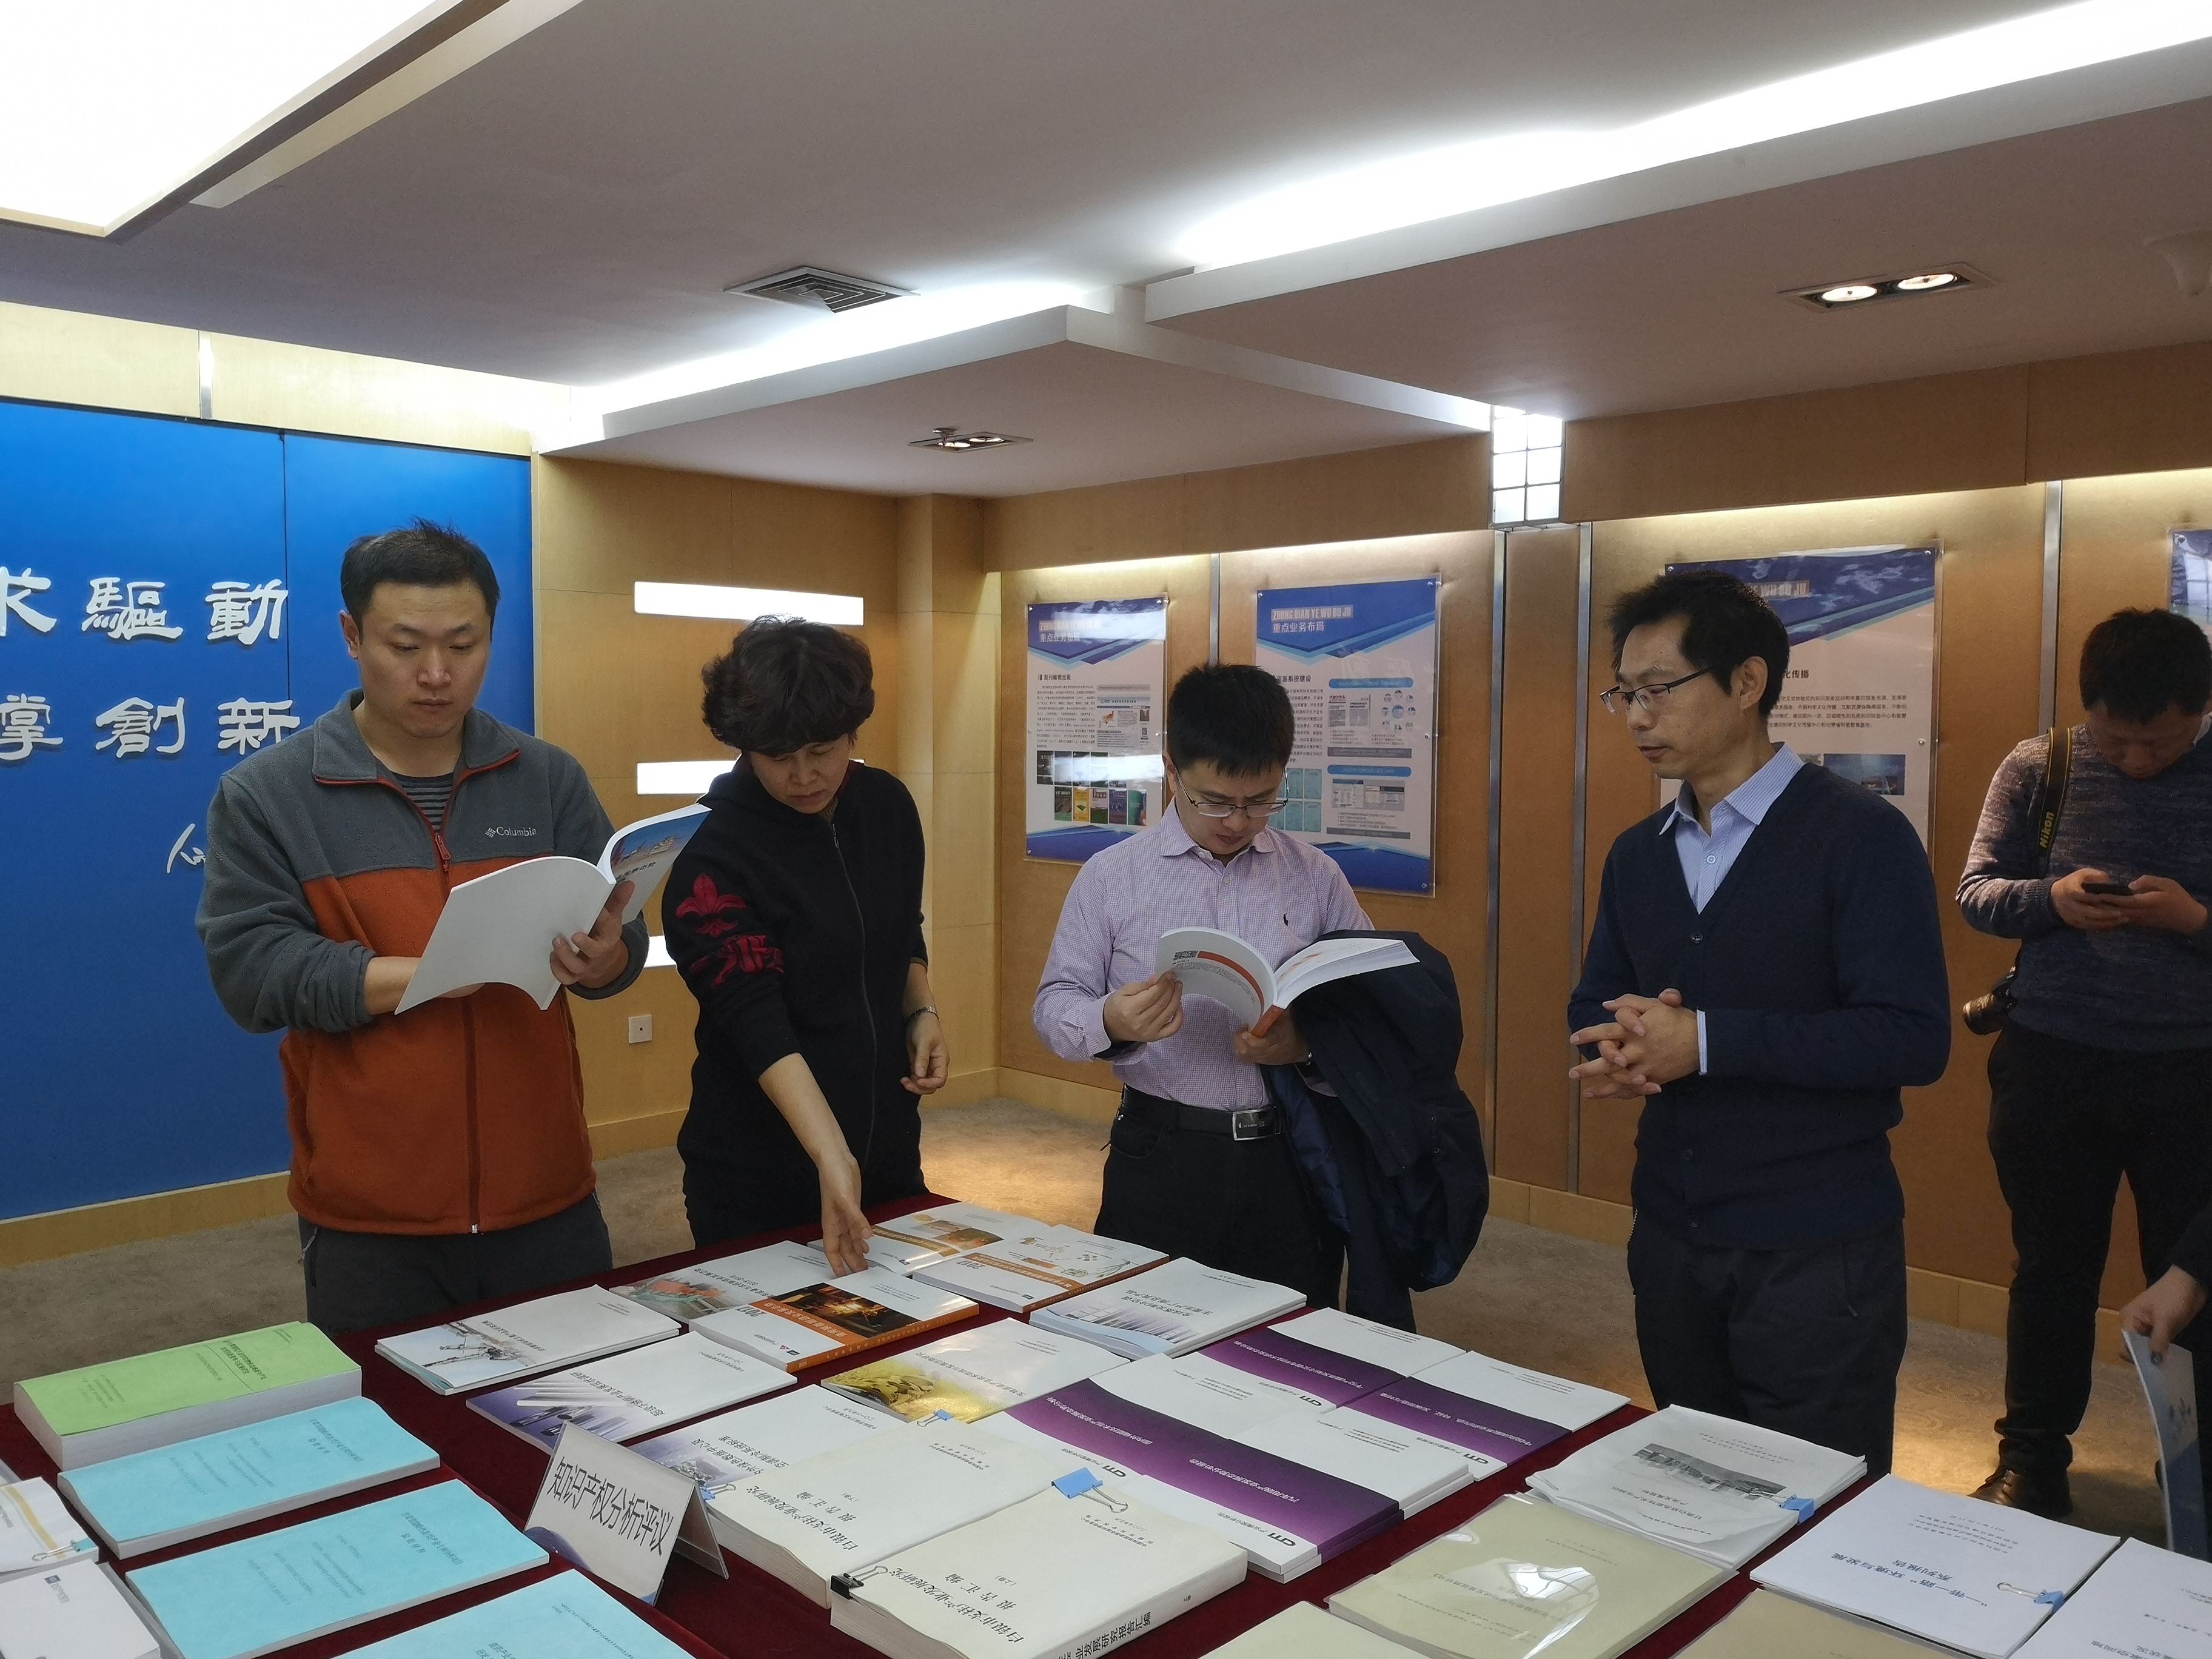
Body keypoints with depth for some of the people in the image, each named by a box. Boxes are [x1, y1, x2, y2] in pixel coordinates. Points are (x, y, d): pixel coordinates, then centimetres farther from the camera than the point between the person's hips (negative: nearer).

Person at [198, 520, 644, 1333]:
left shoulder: (549, 778, 3)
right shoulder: (262, 795, -3)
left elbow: (624, 942, 1)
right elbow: (250, 972, -12)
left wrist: (599, 959, -23)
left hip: (548, 1198, 2)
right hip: (367, 1219, -2)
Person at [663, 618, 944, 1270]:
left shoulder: (888, 805, -2)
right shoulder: (713, 858, -19)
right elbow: (758, 1021, -28)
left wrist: (922, 1011, -3)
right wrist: (831, 1157, -37)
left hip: (890, 1149, 6)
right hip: (760, 1180, -5)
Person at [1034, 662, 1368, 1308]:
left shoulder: (1317, 879, 3)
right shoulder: (1112, 875, -1)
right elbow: (1054, 1004, 0)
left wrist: (1309, 1039, -15)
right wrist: (1110, 1023, -22)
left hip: (1289, 1162, 1)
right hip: (1160, 1162, -1)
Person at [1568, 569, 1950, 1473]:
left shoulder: (1860, 837, -11)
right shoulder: (1637, 854, 8)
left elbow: (1912, 1037, -19)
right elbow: (1594, 1004, 12)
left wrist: (1708, 1041, -24)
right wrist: (1618, 1052, -12)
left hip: (1817, 1253, -6)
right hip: (1669, 1237, 6)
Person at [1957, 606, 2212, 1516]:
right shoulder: (2038, 768, 0)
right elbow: (1974, 887, 3)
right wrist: (2050, 899, -17)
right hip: (2052, 1064, 1)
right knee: (2052, 1270, 13)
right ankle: (2032, 1457, 28)